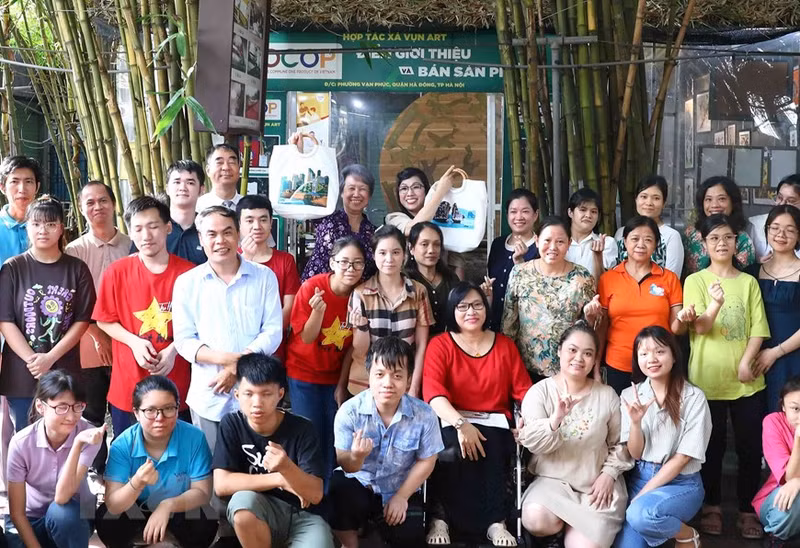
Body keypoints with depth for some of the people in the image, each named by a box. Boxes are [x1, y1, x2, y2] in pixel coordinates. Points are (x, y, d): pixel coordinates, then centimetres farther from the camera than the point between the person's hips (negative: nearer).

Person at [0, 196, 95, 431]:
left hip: (65, 373, 1)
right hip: (21, 374, 0)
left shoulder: (77, 269, 3)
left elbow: (82, 320, -1)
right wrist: (32, 359, -15)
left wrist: (50, 358, -12)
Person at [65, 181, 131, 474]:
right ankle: (97, 472, 24)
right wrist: (98, 335, -6)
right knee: (92, 415, 9)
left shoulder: (131, 246, 1)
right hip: (89, 346, 0)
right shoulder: (74, 250, 1)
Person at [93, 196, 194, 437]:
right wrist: (134, 342, -11)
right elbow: (105, 321, 4)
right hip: (128, 386, 1)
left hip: (176, 384, -1)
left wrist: (174, 349, -12)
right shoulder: (117, 272, -3)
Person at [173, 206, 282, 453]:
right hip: (208, 398, 0)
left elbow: (273, 332, -4)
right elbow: (184, 341, -3)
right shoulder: (186, 283, 1)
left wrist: (238, 367, -16)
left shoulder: (264, 277, 0)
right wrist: (228, 359, -19)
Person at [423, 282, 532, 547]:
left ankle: (495, 521, -24)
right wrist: (461, 424, -29)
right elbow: (432, 391, -13)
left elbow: (524, 390, 7)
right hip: (452, 421, -2)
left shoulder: (505, 345, 13)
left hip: (494, 423, 2)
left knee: (490, 448, -32)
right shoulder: (439, 345, 3)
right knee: (455, 450, -35)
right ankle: (441, 518, -21)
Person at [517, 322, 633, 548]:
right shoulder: (539, 391, -2)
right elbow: (532, 442, -12)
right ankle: (562, 526, 6)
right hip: (552, 479, 0)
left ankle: (571, 526, 17)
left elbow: (619, 444, 9)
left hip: (597, 484, 1)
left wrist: (608, 474, -6)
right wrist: (555, 418, -29)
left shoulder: (607, 395, 3)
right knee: (535, 520, -30)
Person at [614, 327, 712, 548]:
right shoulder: (630, 396, 1)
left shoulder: (693, 397, -10)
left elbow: (683, 457, -11)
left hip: (681, 482, -3)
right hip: (639, 478, 3)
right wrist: (635, 422, -20)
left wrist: (643, 495, -14)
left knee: (640, 514, -33)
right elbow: (635, 454, 0)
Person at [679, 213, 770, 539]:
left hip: (747, 380, 2)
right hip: (708, 378, -2)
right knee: (712, 445, 6)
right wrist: (715, 305, -30)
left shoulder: (749, 282, 8)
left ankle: (747, 510, 18)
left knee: (751, 446, 4)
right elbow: (699, 328, -11)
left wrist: (746, 362, -11)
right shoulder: (695, 281, 0)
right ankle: (711, 507, 21)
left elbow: (758, 328, 3)